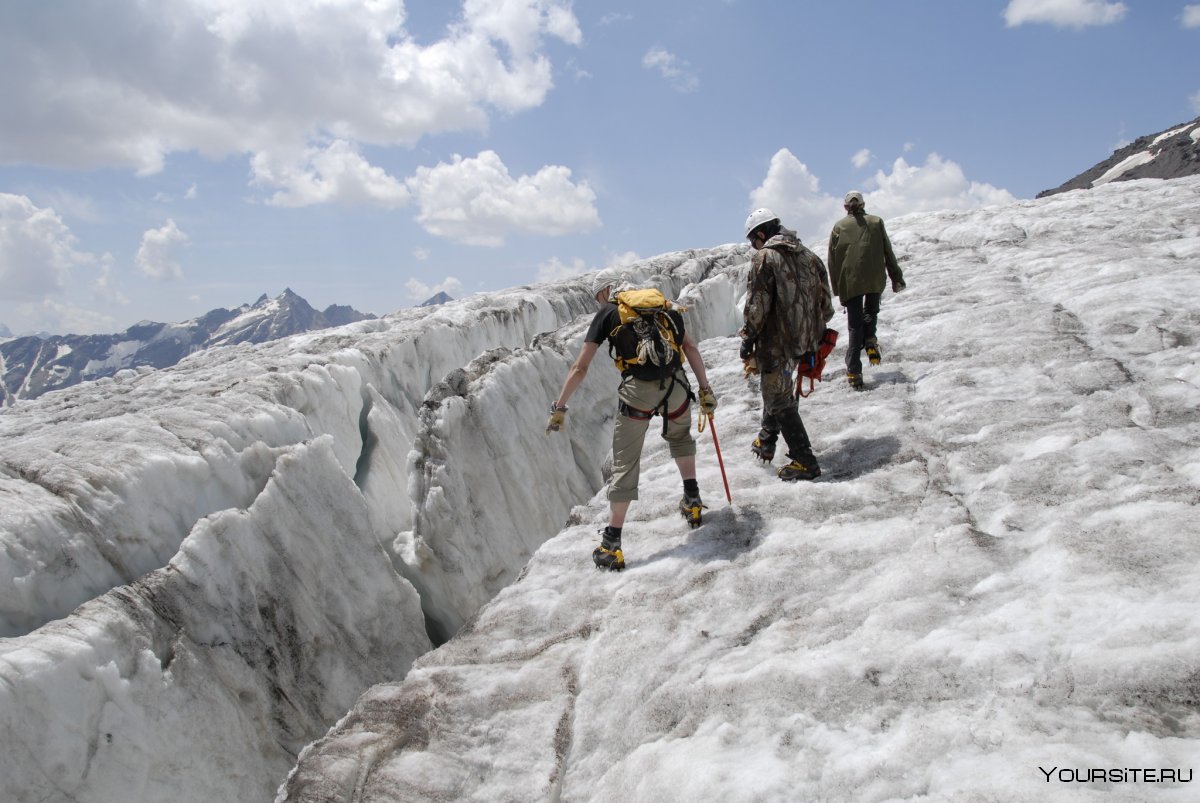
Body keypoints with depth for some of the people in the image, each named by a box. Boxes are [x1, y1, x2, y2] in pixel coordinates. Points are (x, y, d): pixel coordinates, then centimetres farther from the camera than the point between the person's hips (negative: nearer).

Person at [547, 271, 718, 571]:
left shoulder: (608, 313, 10)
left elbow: (579, 369, 5)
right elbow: (690, 347, 12)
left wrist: (558, 408, 10)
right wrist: (705, 390, 14)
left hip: (638, 391, -3)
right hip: (676, 387, 3)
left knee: (625, 464, 6)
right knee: (680, 437, 36)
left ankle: (611, 545, 9)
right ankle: (692, 500, 35)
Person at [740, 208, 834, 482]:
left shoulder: (765, 257, -12)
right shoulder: (810, 256, 8)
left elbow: (756, 307, -17)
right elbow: (825, 305, 11)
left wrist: (747, 342, -7)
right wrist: (815, 335, 23)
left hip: (776, 343, -8)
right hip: (804, 343, 8)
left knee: (780, 400, 3)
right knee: (776, 388, 26)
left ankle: (804, 461, 4)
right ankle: (766, 443, 37)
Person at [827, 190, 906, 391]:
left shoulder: (839, 226, 5)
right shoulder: (876, 222, 6)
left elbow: (832, 261, 5)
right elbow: (888, 252, 6)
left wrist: (837, 289, 11)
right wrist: (896, 277, 13)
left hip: (849, 282, 0)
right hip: (875, 280, 0)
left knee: (855, 325, 5)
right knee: (871, 312, 27)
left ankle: (854, 372, -3)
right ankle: (870, 341, -2)